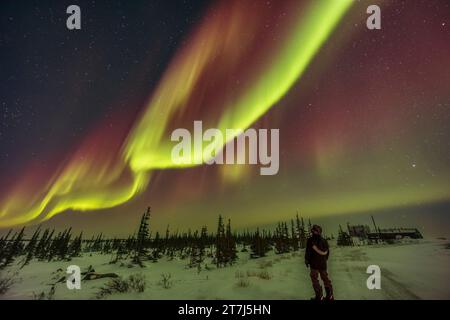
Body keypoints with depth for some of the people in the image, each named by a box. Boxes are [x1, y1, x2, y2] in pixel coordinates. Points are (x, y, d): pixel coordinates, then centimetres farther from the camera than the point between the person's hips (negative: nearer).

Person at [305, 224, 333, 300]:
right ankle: (330, 295, 18)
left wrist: (306, 260, -3)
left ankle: (319, 296, 1)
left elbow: (308, 251, -13)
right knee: (325, 278, 15)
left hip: (314, 263, -6)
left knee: (315, 279, 3)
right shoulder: (324, 241, 7)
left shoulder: (310, 240, -11)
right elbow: (327, 252, 14)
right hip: (323, 263, 6)